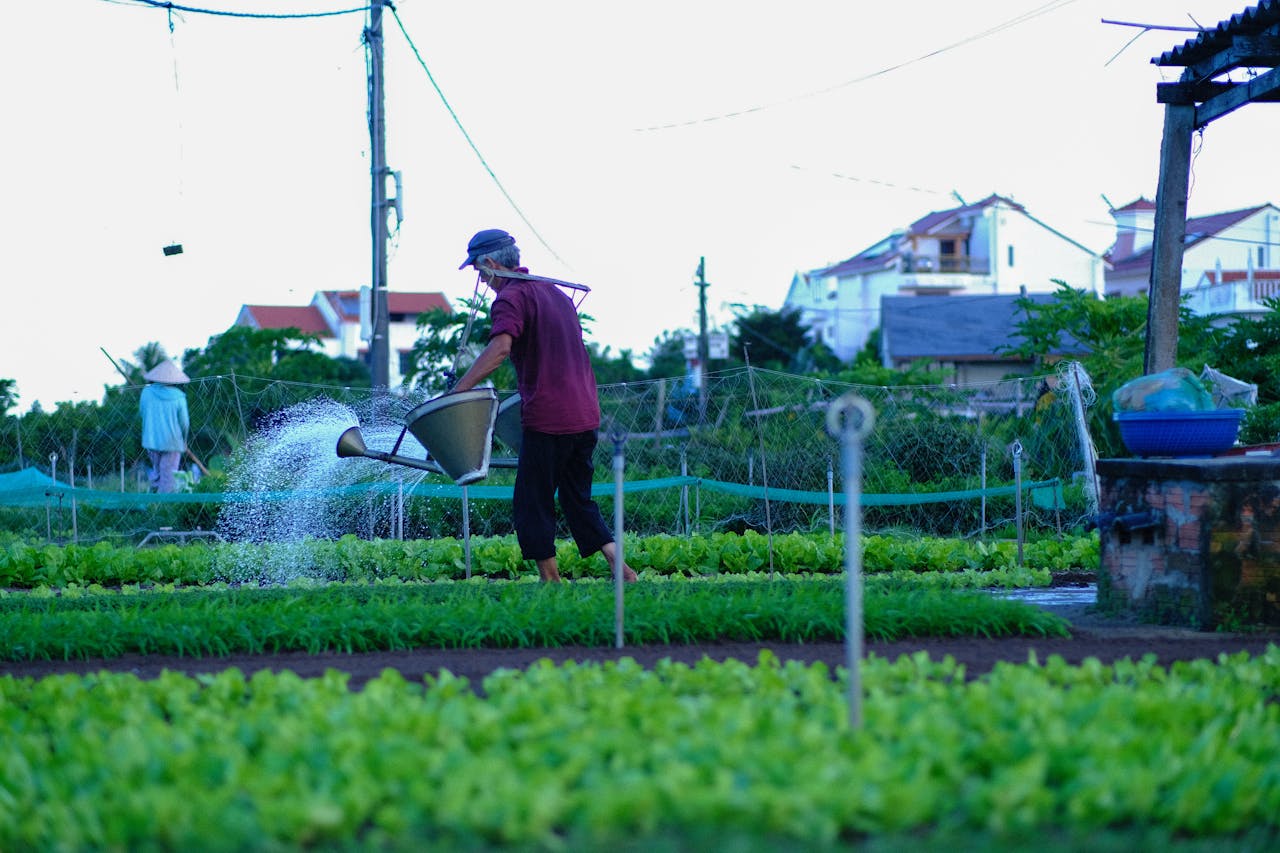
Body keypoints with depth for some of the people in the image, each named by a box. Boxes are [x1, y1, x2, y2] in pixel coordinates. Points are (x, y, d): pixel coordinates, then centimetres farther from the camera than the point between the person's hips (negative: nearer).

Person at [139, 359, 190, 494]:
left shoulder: (146, 392, -4)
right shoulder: (178, 397, -11)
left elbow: (143, 414, 7)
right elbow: (184, 422, -5)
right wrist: (183, 441, 13)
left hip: (151, 440, 3)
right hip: (172, 442, -3)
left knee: (156, 471, 24)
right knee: (168, 477, 6)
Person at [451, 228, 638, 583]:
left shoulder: (511, 298, -9)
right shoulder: (554, 291, 19)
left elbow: (499, 348, -27)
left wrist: (458, 391, -27)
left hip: (547, 419, -8)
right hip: (585, 414, 8)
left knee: (532, 504, 4)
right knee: (578, 500, 16)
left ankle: (551, 582, 6)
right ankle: (622, 570, 6)